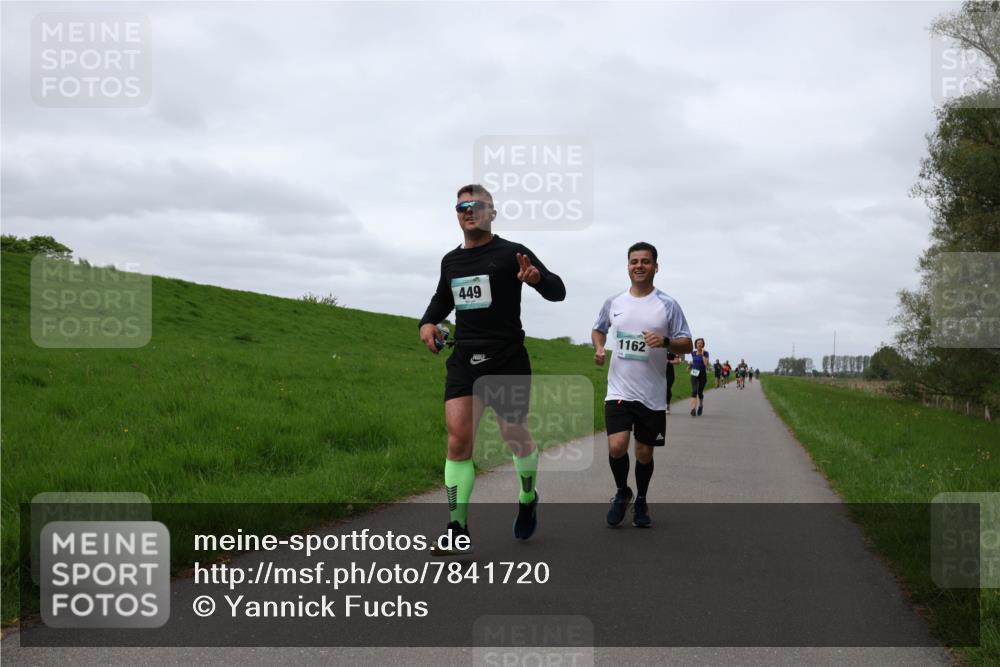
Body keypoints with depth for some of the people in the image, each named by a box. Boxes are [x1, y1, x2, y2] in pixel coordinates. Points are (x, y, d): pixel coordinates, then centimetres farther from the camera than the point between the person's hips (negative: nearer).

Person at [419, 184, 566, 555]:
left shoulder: (512, 254, -2)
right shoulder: (451, 261, 15)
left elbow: (557, 292, -6)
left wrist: (538, 278, -29)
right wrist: (428, 323, 11)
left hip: (507, 359, -3)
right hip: (464, 359, 4)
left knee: (514, 436, 7)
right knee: (458, 438, -10)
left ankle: (528, 499, 38)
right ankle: (458, 532, -8)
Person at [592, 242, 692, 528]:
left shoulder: (668, 305, -1)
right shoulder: (613, 302, 5)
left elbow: (687, 344, 0)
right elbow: (598, 329, 22)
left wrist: (665, 341, -21)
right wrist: (598, 348, 1)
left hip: (652, 395, 0)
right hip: (619, 390, 1)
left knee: (644, 453, 8)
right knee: (616, 447, -15)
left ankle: (641, 502, 32)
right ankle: (622, 493, 13)